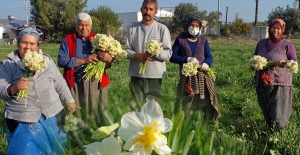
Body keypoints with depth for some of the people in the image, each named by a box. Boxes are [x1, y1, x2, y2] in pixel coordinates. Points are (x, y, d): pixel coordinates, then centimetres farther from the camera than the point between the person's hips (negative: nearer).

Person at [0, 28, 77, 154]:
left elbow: (60, 83, 11)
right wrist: (13, 88, -28)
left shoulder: (46, 60, 6)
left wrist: (69, 101, 12)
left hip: (50, 115, 3)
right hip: (22, 121, -3)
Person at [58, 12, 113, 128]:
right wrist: (84, 60, -14)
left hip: (96, 82, 2)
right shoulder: (67, 40, 7)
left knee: (98, 114, 3)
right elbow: (61, 61, -6)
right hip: (75, 84, -1)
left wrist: (108, 58, -15)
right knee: (76, 114, 3)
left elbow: (108, 60, 10)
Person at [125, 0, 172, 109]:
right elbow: (127, 50, 6)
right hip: (136, 74, 2)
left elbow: (168, 53, -3)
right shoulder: (132, 29, 5)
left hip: (155, 75, -2)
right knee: (135, 106, 10)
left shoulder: (162, 29, 0)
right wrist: (137, 56, -14)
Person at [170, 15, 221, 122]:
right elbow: (172, 57, -4)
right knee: (185, 102, 3)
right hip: (186, 76, -2)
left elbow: (209, 56, 7)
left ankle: (210, 122, 14)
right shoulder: (180, 39, 0)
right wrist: (187, 59, -17)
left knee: (206, 100, -1)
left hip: (202, 75, 2)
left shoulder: (203, 40, 8)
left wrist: (206, 63, -16)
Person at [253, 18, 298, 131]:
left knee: (278, 113, -7)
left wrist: (284, 62, -22)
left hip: (280, 84, -4)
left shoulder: (287, 45, -1)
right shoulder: (261, 43, 13)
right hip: (262, 84, 5)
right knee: (266, 111, 12)